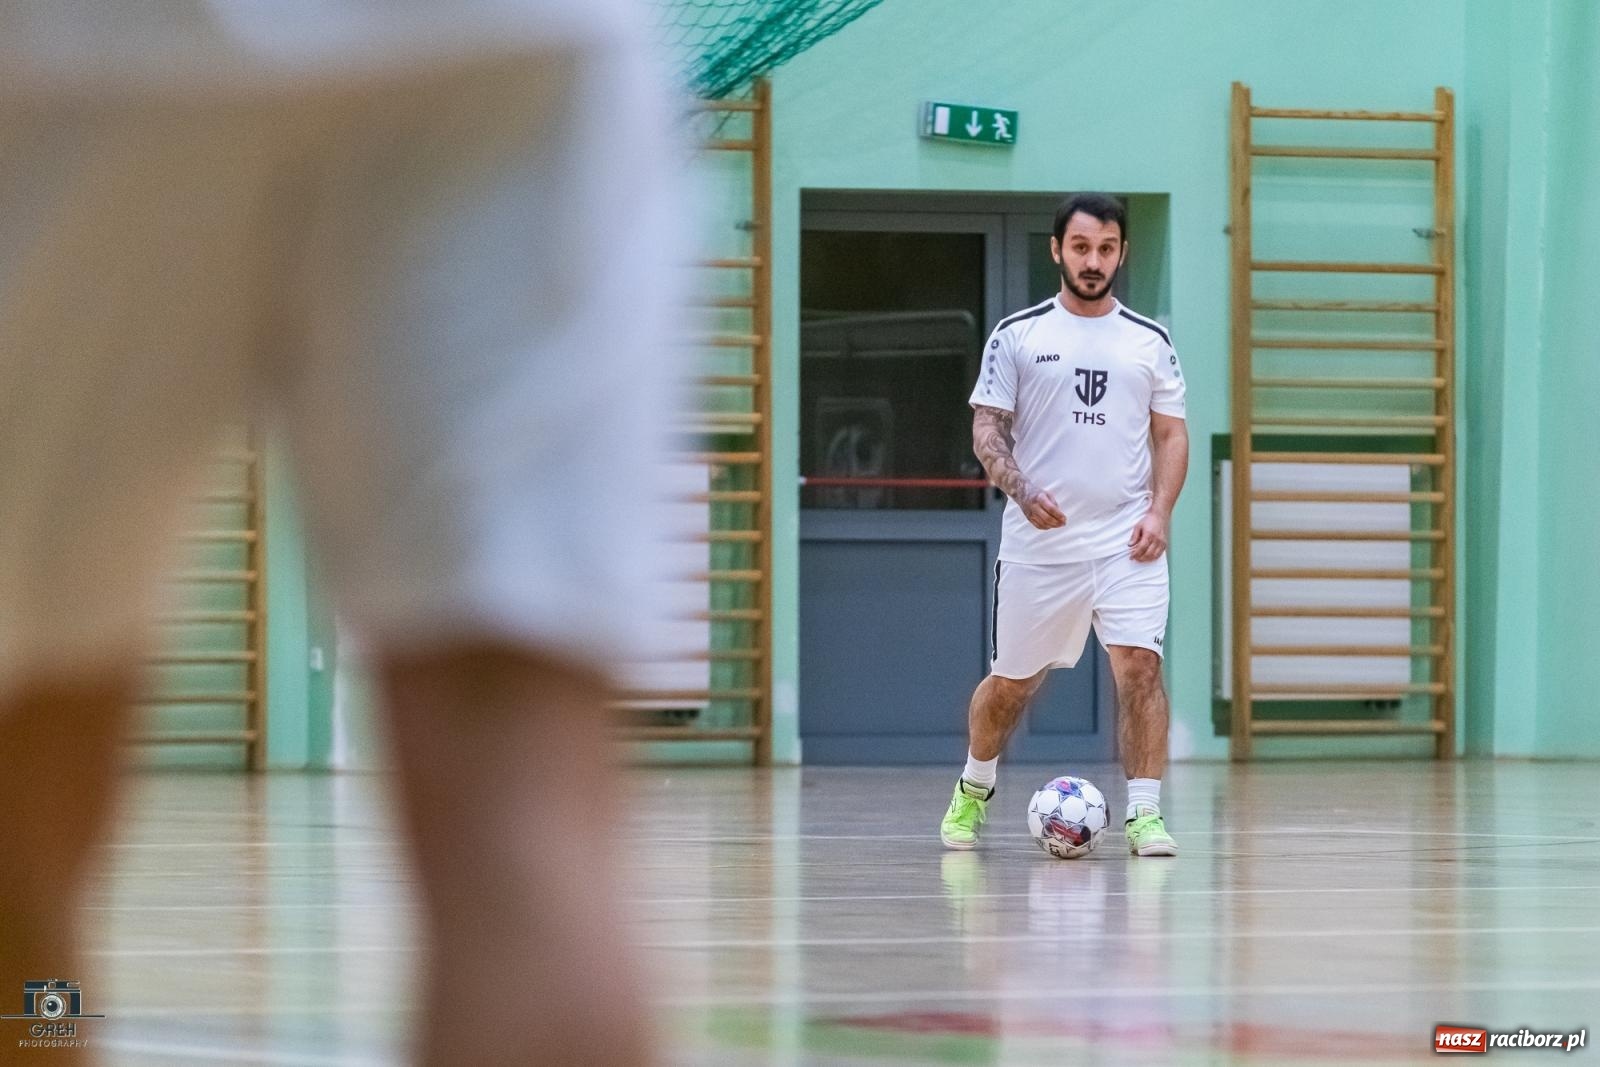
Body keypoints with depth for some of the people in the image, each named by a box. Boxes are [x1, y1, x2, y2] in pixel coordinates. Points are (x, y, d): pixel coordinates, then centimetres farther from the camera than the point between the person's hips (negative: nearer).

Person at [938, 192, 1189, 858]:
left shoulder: (1149, 342, 8)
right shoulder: (1017, 336, 4)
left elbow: (1171, 435, 10)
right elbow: (987, 430, 1)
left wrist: (1159, 511, -6)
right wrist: (1022, 491, -17)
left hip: (1126, 540, 0)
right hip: (1037, 542, 0)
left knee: (1139, 666, -16)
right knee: (1011, 681, 10)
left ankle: (1144, 814, -14)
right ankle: (973, 789, 35)